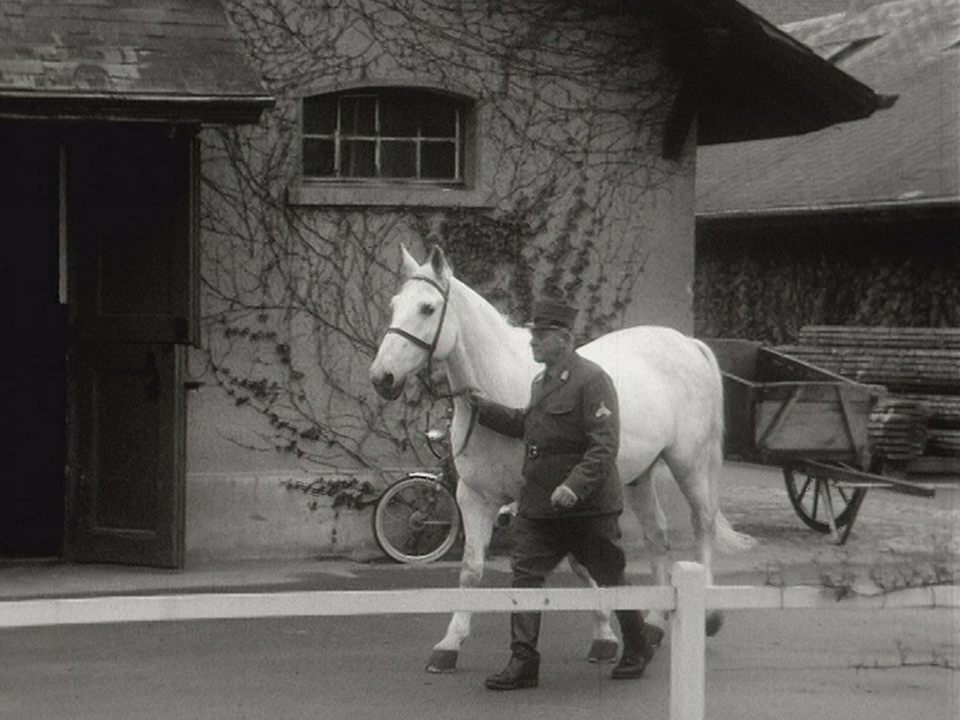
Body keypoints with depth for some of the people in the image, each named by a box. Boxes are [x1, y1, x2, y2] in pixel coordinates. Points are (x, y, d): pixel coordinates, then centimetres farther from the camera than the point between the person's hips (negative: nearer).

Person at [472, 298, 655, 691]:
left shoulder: (592, 380, -15)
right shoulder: (541, 381, 13)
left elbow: (605, 446, -20)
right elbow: (524, 424, 26)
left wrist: (575, 486, -30)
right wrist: (482, 407, 15)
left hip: (588, 507, -8)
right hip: (537, 504, 8)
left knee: (609, 578, 7)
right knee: (525, 575, -3)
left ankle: (637, 649, 27)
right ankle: (523, 662, -2)